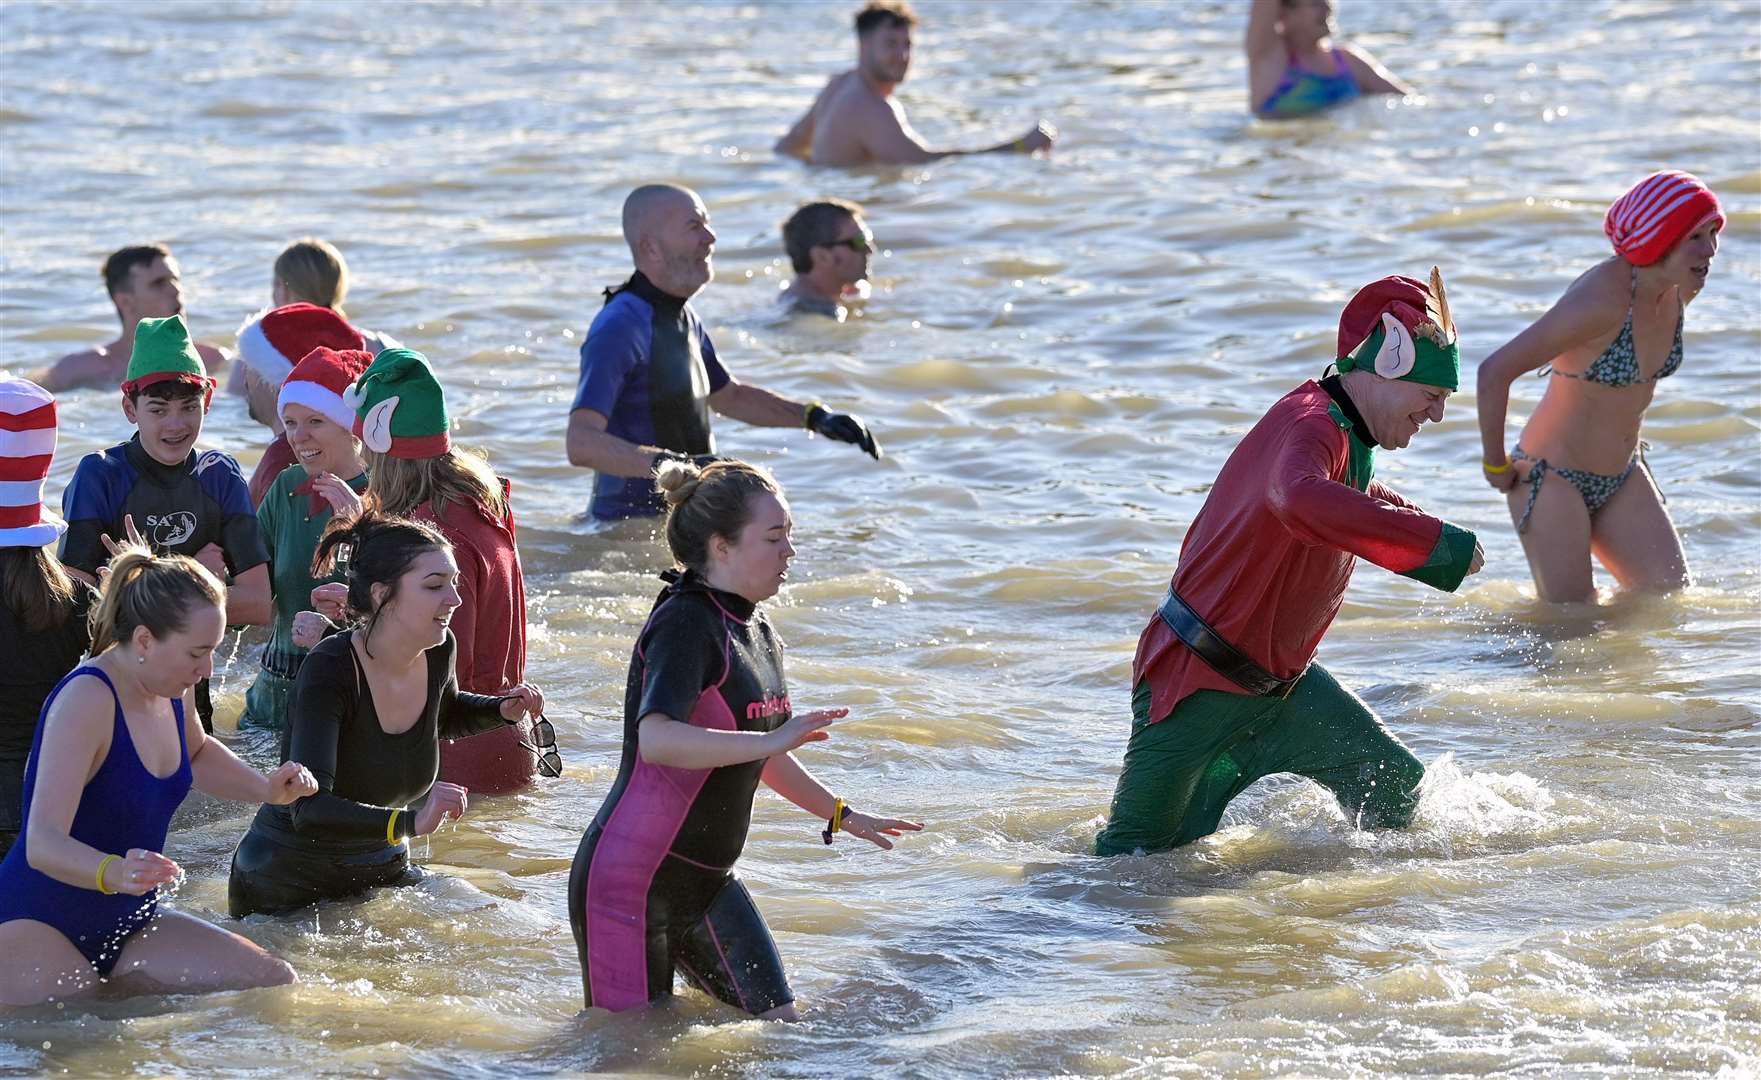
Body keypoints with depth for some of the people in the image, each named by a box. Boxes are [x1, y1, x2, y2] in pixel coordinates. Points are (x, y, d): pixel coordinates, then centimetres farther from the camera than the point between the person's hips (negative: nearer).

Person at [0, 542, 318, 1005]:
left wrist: (269, 789, 12)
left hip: (125, 924, 9)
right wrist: (113, 872, -52)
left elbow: (195, 755, 31)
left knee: (275, 985, -4)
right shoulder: (87, 700, -22)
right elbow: (43, 843, -32)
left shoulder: (169, 692, 4)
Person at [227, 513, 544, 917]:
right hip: (285, 891, -7)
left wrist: (502, 710, -1)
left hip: (381, 870, 7)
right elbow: (308, 809, -39)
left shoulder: (438, 651, -7)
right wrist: (410, 821, -51)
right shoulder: (328, 671, -28)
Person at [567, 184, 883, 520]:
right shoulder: (619, 328, -18)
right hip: (630, 527, -9)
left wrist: (815, 417, 20)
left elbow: (728, 396, 33)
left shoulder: (683, 318, 15)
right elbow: (582, 445, -30)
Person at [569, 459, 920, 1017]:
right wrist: (774, 739, -37)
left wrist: (842, 815, 32)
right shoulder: (685, 624, -19)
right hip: (629, 880, -9)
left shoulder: (757, 634, 10)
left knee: (779, 1024, 5)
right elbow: (657, 739, -36)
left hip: (707, 881, 9)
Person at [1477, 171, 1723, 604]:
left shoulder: (1679, 289, -4)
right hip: (1552, 480, -7)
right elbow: (1494, 372, -28)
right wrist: (1495, 466, -16)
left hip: (1621, 478, 7)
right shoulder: (1601, 300, -29)